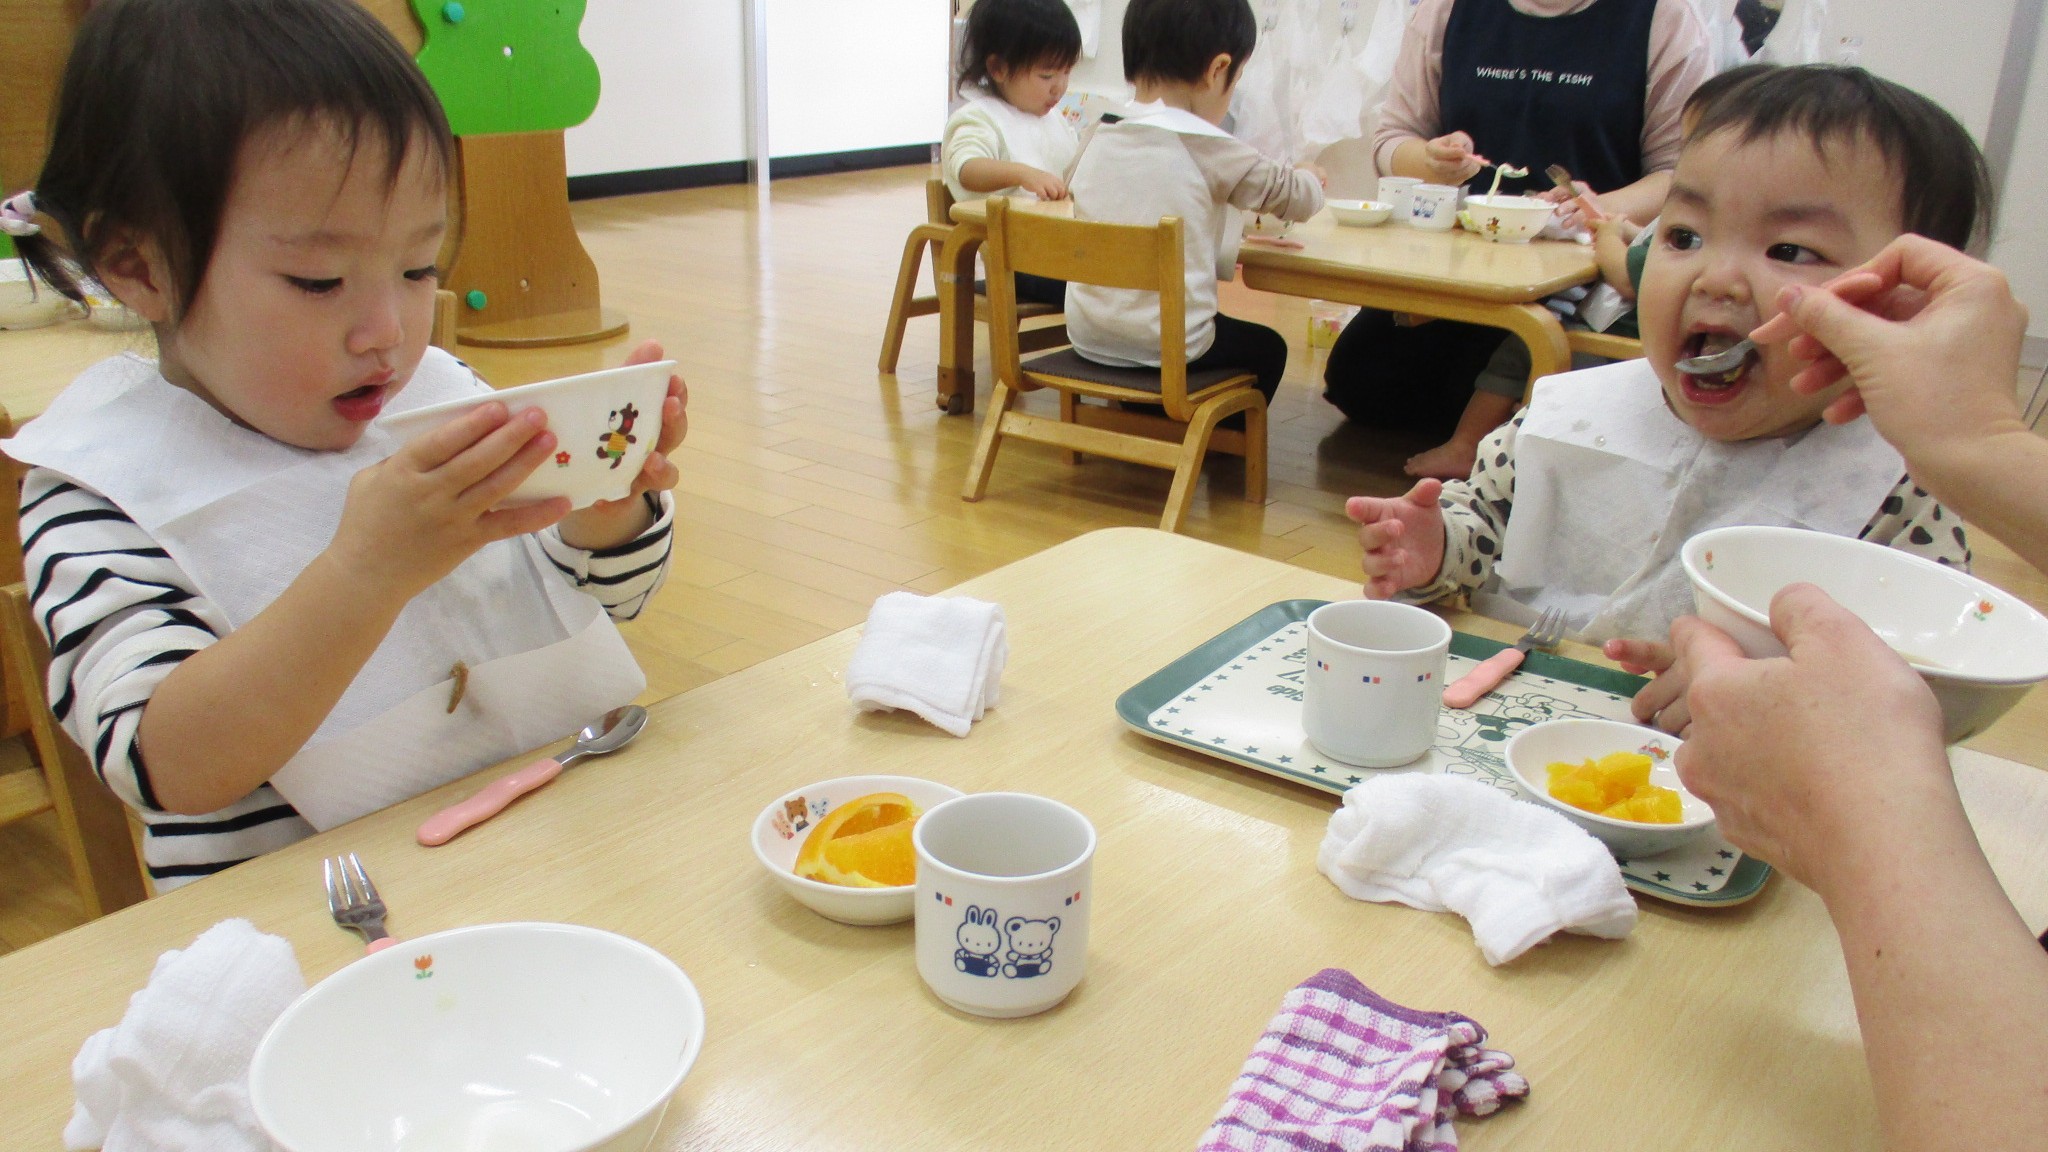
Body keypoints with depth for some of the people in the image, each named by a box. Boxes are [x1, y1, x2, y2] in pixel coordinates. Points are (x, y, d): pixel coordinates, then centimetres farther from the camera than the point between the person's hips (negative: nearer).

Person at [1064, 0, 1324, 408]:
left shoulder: (1097, 142, 4)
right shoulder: (1209, 148, -12)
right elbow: (1293, 195, 1)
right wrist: (1311, 182, 24)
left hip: (1086, 335, 6)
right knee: (1266, 348, 22)